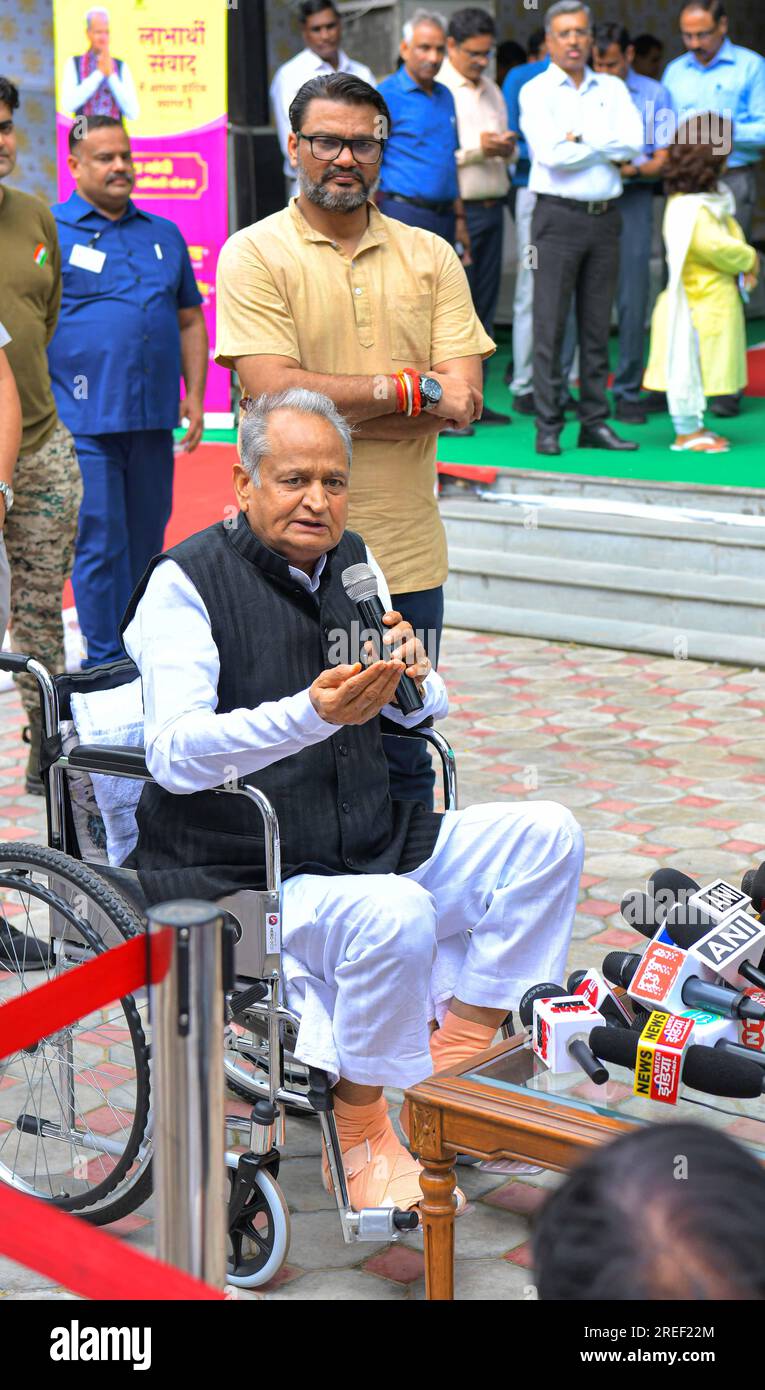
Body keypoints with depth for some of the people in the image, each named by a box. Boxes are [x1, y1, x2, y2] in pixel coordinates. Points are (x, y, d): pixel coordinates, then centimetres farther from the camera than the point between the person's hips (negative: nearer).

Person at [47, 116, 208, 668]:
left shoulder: (164, 235, 16)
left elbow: (190, 321, 20)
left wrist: (194, 397, 10)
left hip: (154, 419, 5)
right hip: (84, 421, -5)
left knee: (147, 543, 11)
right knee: (100, 545, -5)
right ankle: (107, 665, 3)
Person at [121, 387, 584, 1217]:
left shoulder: (351, 562, 11)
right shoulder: (186, 580, -10)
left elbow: (425, 715, 16)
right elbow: (175, 754, -23)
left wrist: (411, 679, -9)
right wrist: (312, 714, -37)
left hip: (371, 847, 7)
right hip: (239, 875, -7)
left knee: (546, 834, -6)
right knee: (396, 917, -33)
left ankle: (456, 1057, 2)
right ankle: (360, 1133, -11)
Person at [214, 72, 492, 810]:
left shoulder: (430, 256, 9)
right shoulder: (254, 254, -2)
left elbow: (462, 398, -2)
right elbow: (274, 391, -15)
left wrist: (333, 405, -13)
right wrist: (413, 389, -10)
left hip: (407, 552, 3)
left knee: (406, 763, 11)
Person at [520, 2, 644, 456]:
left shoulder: (613, 90, 13)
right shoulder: (536, 91, 1)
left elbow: (634, 142, -2)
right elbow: (551, 154, -13)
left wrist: (582, 140, -9)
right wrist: (607, 150, -2)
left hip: (605, 216, 4)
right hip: (559, 215, -4)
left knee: (598, 325, 6)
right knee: (550, 325, -5)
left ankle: (596, 422, 10)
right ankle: (548, 427, -2)